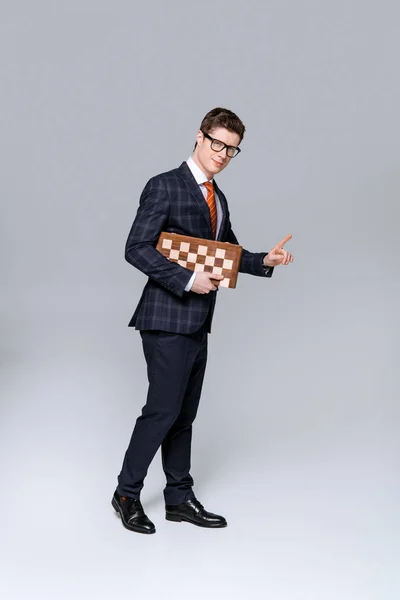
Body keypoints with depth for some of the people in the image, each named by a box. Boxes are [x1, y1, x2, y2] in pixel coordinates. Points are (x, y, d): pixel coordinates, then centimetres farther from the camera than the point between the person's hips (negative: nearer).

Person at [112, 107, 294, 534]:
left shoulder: (218, 198, 16)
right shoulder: (164, 186, -9)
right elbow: (136, 248, -16)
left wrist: (265, 260, 4)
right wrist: (188, 279, -21)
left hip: (197, 322, 8)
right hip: (167, 319, -8)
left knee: (185, 414, 13)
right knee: (163, 409, -6)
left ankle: (180, 498, 22)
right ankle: (126, 494, 11)